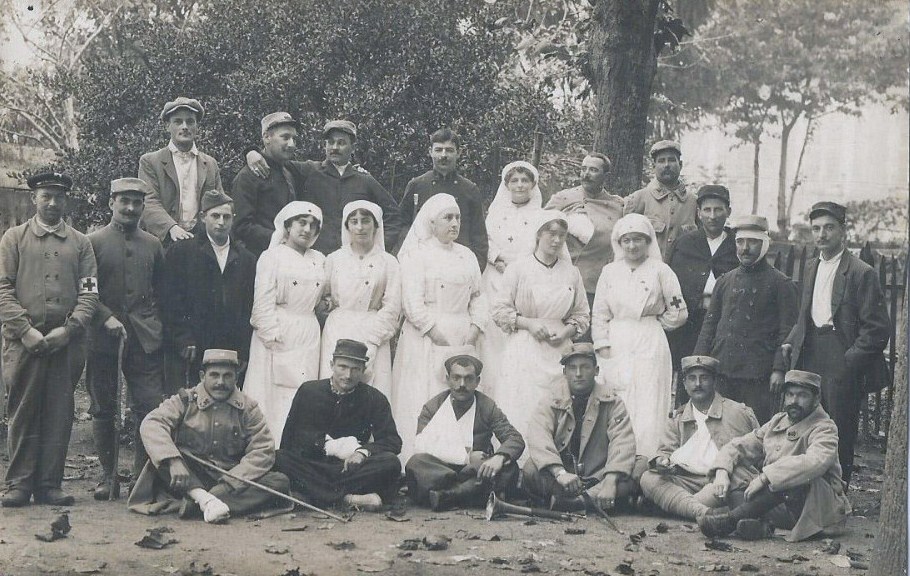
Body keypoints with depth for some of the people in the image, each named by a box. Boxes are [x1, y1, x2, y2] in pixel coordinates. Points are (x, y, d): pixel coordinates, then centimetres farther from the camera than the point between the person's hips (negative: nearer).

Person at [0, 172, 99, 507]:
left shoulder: (80, 243, 13)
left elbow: (89, 292, 6)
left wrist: (68, 329, -9)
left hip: (66, 343, 1)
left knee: (60, 414, 2)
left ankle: (49, 484, 9)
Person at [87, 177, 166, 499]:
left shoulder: (153, 245, 13)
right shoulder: (93, 243, 2)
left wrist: (156, 325, 7)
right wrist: (107, 318, -14)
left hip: (145, 339, 2)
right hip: (103, 338, -2)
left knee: (151, 407, -5)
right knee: (103, 410, 5)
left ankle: (143, 473, 5)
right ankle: (107, 474, 16)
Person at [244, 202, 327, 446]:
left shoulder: (319, 260, 15)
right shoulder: (272, 257, 1)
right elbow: (263, 302, -6)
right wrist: (272, 337, -12)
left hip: (308, 338, 4)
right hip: (278, 337, -4)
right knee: (273, 397, -4)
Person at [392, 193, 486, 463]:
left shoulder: (467, 256, 18)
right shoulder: (416, 254, 0)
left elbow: (477, 295, 15)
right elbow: (412, 300, -9)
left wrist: (475, 327, 0)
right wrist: (433, 330, -15)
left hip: (462, 337, 5)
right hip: (426, 337, -5)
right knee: (424, 402, -7)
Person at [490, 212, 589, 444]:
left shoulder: (572, 273, 10)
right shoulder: (518, 269, 0)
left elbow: (582, 315, 15)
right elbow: (499, 310, 0)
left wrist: (567, 331, -3)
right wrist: (529, 323, -11)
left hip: (559, 353, 3)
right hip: (523, 352, -3)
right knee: (520, 415, -5)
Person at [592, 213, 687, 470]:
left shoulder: (660, 270, 3)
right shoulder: (610, 272, 11)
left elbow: (680, 313, 6)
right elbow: (599, 314, 10)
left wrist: (655, 322, 0)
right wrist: (603, 347, 1)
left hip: (650, 345, -2)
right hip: (615, 347, 2)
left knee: (648, 403, -7)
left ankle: (643, 462, -7)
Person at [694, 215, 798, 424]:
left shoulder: (780, 283, 2)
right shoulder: (725, 281, 15)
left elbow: (788, 331, -3)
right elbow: (710, 324, 16)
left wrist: (779, 369, -12)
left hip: (758, 375, -4)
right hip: (721, 371, 4)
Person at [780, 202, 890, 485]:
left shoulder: (862, 273, -8)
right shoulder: (811, 268, 15)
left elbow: (878, 329, -10)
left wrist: (850, 360, -16)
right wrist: (790, 342, 10)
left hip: (841, 368, -6)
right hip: (809, 361, 6)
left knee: (839, 438, 1)